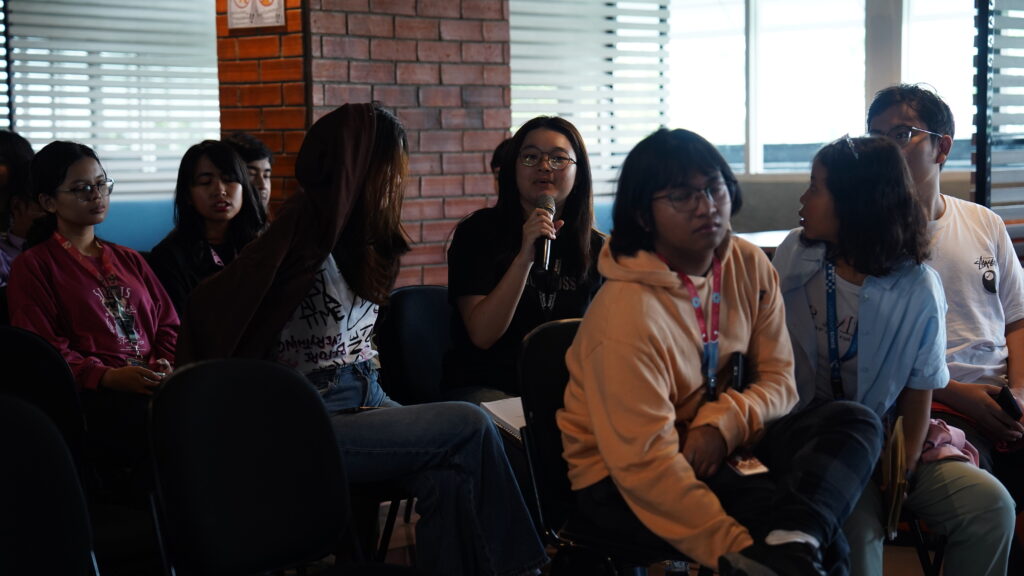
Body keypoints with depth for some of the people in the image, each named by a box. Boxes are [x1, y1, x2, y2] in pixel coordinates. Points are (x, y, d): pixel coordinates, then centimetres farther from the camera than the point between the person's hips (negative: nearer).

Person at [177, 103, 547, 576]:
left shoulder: (360, 240, 12)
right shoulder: (307, 238, -15)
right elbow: (208, 308, -17)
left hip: (364, 398, 7)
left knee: (448, 478, -21)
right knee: (470, 427, -17)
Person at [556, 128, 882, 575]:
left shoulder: (749, 266, -2)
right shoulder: (626, 313, -24)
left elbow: (779, 379, 1)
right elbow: (645, 463, -27)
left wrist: (722, 424, -21)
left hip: (718, 445, 8)